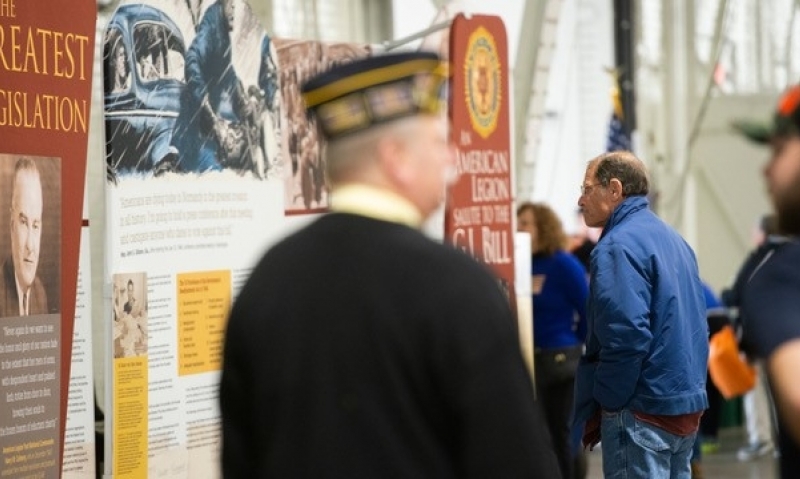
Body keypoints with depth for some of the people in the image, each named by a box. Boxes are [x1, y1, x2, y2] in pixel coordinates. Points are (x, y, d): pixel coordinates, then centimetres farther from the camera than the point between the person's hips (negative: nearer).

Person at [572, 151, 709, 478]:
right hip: (688, 407, 10)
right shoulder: (672, 239, 16)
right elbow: (696, 324, 20)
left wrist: (601, 406, -14)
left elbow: (626, 336, -23)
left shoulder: (618, 246, -15)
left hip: (643, 413, -10)